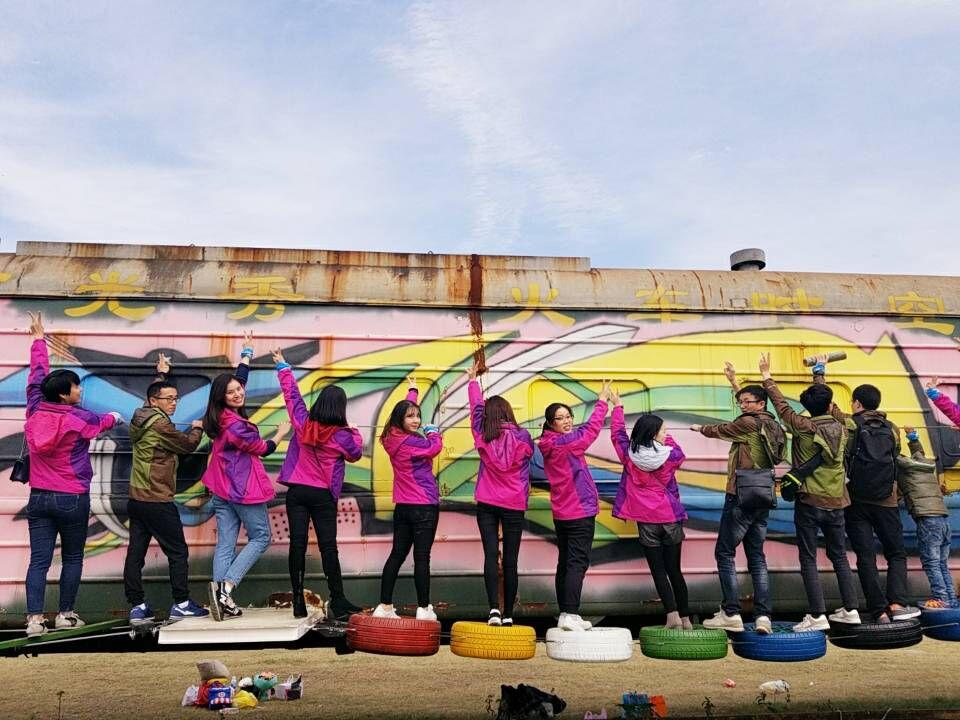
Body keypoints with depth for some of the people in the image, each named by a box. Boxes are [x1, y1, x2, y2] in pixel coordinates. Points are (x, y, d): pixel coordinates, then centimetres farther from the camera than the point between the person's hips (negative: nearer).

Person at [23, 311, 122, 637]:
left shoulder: (34, 411, -2)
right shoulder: (78, 418, -13)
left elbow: (37, 375, 13)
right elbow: (104, 422, 10)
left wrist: (38, 339, 26)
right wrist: (114, 416, 35)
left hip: (39, 498, 4)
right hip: (72, 499, -4)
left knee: (39, 559, 2)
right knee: (72, 558, 10)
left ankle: (34, 618, -5)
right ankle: (66, 615, 15)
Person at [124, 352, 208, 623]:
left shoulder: (141, 417, 9)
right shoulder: (160, 425, -16)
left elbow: (155, 394, 30)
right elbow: (188, 444, -4)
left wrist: (161, 374, 46)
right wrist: (197, 428, 16)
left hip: (136, 499, 9)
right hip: (157, 502, -9)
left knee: (135, 552, 7)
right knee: (178, 552, 0)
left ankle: (137, 606, 12)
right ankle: (181, 604, 5)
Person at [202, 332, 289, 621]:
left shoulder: (220, 417, 4)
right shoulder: (235, 424, -22)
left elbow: (238, 377, 18)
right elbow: (262, 449, -8)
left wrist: (247, 352, 28)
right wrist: (280, 433, 10)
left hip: (221, 489, 9)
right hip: (244, 489, -8)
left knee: (225, 543, 6)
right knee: (260, 537, 5)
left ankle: (221, 599, 1)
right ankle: (226, 586, -7)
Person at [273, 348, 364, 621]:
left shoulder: (302, 423, -4)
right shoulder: (343, 435, -10)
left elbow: (292, 395, 8)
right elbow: (355, 454, 7)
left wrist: (283, 367, 19)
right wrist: (356, 434, 19)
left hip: (297, 491, 2)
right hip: (323, 495, -2)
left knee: (297, 545, 2)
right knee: (328, 547, 0)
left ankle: (299, 603, 4)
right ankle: (338, 602, 0)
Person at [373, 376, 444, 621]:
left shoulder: (393, 439, 10)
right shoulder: (410, 442, -16)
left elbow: (405, 408, 24)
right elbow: (435, 447, -18)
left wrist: (413, 391, 40)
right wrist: (433, 432, 3)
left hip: (403, 507, 9)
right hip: (424, 506, -9)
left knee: (397, 555, 12)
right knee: (422, 557, -2)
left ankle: (384, 606, 15)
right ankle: (424, 609, 4)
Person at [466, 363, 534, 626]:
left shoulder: (482, 437, -1)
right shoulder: (522, 437, -8)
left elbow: (476, 408, 14)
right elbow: (529, 454, 11)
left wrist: (473, 381, 30)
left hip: (486, 503, 1)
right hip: (514, 505, -1)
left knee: (490, 554, -1)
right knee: (510, 560, 5)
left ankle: (494, 607, -16)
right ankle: (508, 614, 10)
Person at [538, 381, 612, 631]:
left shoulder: (549, 446, 8)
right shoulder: (567, 443, -15)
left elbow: (586, 430, 15)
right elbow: (592, 427, -6)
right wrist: (602, 400, 5)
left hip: (561, 514, 9)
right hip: (580, 512, -9)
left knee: (565, 562, 12)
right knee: (578, 563, -10)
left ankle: (565, 614, 18)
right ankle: (570, 615, -15)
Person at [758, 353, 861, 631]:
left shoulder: (804, 428, -11)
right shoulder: (841, 428, 2)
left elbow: (781, 405, -3)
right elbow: (831, 415, 23)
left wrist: (767, 376, 6)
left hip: (809, 502, -5)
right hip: (835, 503, 5)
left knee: (808, 560, 0)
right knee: (839, 557, 18)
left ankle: (817, 616, -2)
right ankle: (851, 609, 22)